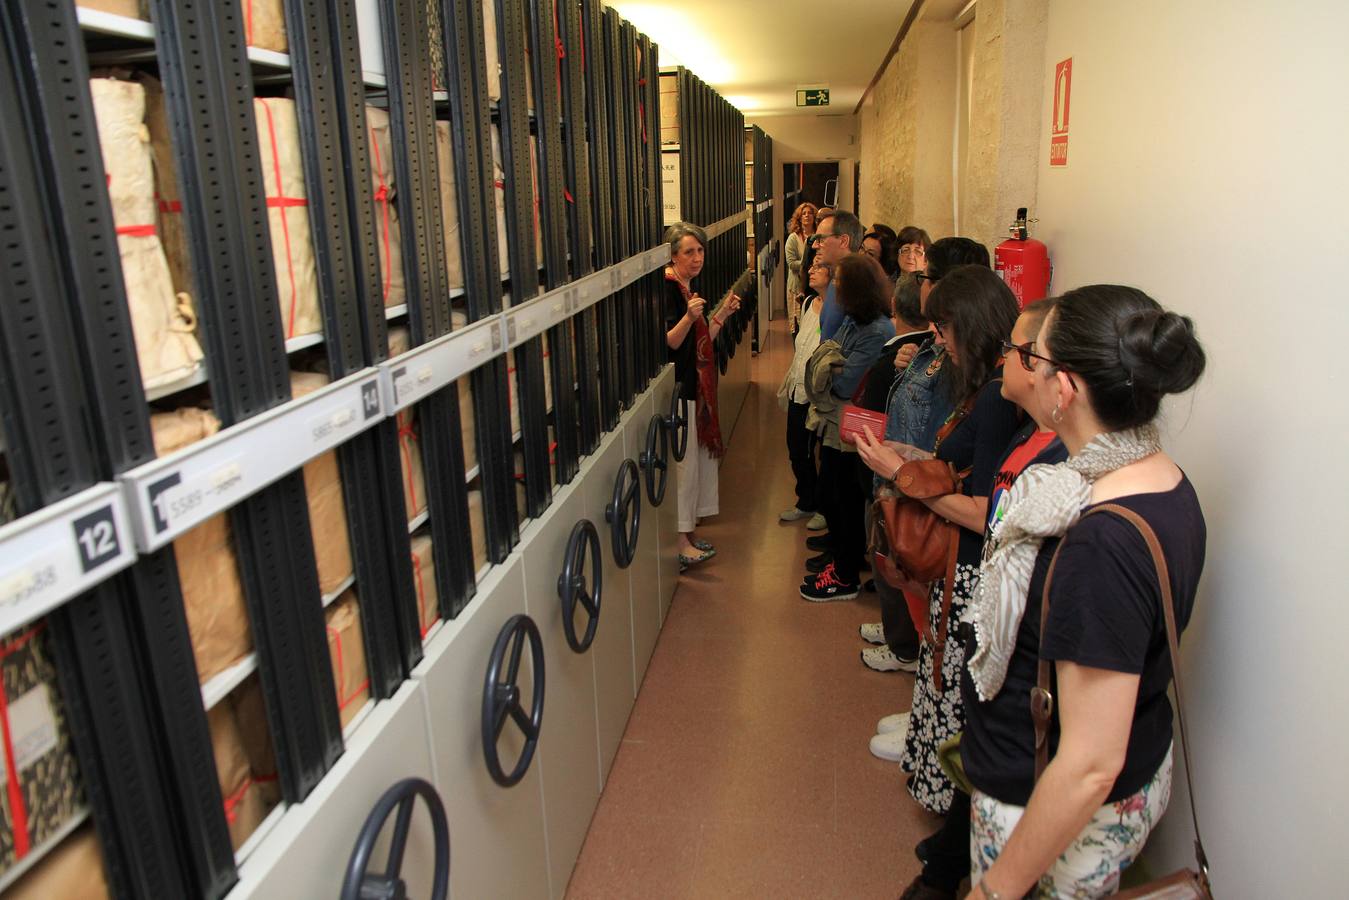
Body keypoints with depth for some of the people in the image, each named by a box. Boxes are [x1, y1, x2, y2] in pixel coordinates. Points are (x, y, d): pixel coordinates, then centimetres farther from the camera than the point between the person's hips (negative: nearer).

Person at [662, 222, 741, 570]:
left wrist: (723, 312, 7)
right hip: (677, 388, -10)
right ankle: (680, 542, 5)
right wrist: (689, 317, -35)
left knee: (699, 459, 13)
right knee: (684, 460, -5)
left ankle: (688, 535, 25)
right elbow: (669, 343, -20)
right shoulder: (667, 288, -15)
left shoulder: (690, 289, 12)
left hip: (694, 387, 10)